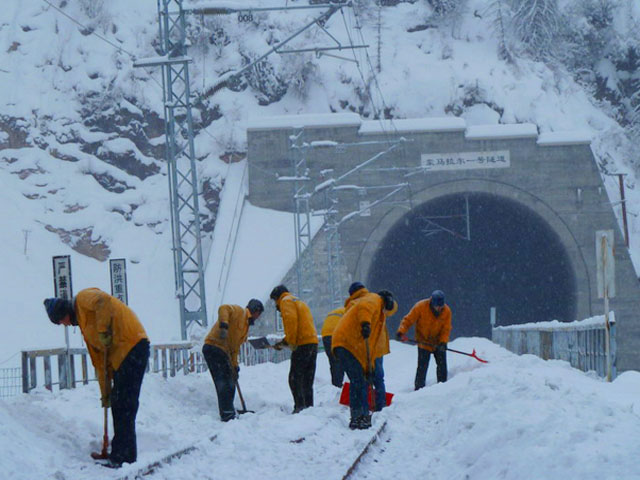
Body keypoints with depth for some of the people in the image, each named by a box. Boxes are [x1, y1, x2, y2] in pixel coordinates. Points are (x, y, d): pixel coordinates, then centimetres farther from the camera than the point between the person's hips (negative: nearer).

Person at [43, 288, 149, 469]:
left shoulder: (83, 299, 0)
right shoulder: (83, 324, 24)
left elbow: (104, 301, -24)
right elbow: (99, 361, 23)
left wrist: (103, 331, -20)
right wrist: (105, 393, 20)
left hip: (133, 345, -10)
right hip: (119, 356, 10)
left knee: (124, 405, -11)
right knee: (118, 405, 13)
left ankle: (123, 457, -13)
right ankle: (119, 455, 19)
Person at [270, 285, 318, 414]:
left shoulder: (286, 301, 1)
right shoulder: (300, 302, 30)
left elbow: (291, 320, -16)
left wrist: (291, 343, -16)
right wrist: (284, 342, 26)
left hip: (302, 345, -9)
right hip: (313, 341, 9)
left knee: (295, 379, -9)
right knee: (307, 381, 12)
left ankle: (300, 406, -17)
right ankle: (309, 406, 10)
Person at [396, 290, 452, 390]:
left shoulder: (446, 311, -12)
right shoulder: (420, 307, -19)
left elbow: (446, 329, -7)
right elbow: (408, 320, -14)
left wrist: (443, 342, -22)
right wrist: (401, 332, -28)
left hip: (439, 343, 3)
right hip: (424, 342, -3)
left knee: (442, 366, 3)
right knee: (422, 367, -9)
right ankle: (419, 389, -2)